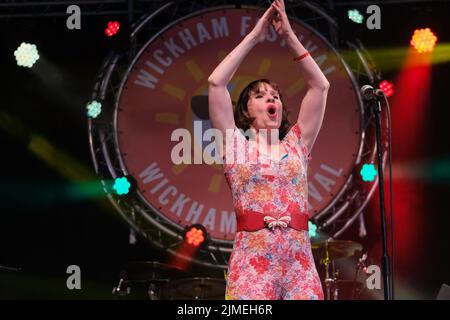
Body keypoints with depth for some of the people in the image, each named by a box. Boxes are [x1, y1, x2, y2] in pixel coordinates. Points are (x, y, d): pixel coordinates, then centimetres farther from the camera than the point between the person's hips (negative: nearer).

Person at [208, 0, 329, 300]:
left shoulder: (296, 144, 18)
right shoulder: (237, 145, 12)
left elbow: (320, 86, 15)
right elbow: (216, 82, 4)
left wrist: (289, 35, 13)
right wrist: (254, 36, 9)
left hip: (299, 262, 2)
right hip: (252, 262, -2)